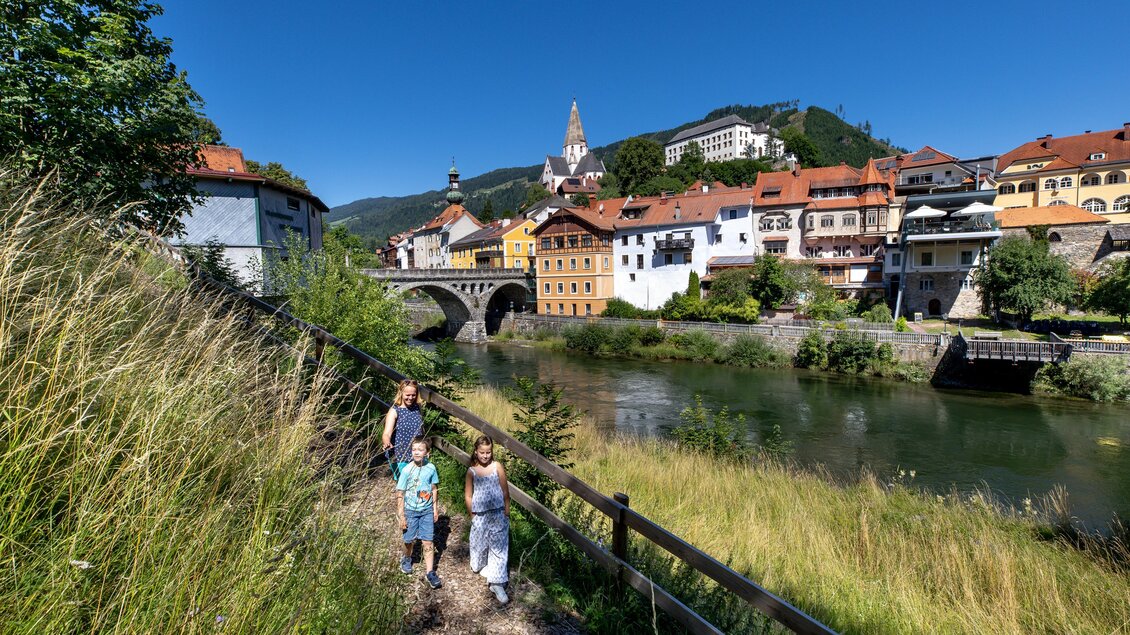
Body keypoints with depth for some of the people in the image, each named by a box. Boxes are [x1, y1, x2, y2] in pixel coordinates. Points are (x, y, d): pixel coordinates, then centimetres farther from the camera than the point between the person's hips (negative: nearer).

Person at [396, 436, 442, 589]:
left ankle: (430, 573, 13)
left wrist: (435, 508, 7)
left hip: (427, 511, 1)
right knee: (410, 541, 14)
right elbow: (400, 494, -10)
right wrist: (401, 516, -9)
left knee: (427, 543, 1)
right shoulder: (407, 470, -16)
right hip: (410, 511, -1)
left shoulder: (431, 468, -9)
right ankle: (406, 559, 45)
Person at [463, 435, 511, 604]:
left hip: (498, 514, -1)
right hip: (480, 515, 1)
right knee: (480, 544, 19)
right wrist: (472, 515, 4)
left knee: (498, 548, 1)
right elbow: (468, 496, 4)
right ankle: (480, 566, 49)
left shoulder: (498, 467, -7)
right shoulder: (471, 471, -4)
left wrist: (506, 513, -2)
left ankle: (497, 583, 11)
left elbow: (505, 492, -2)